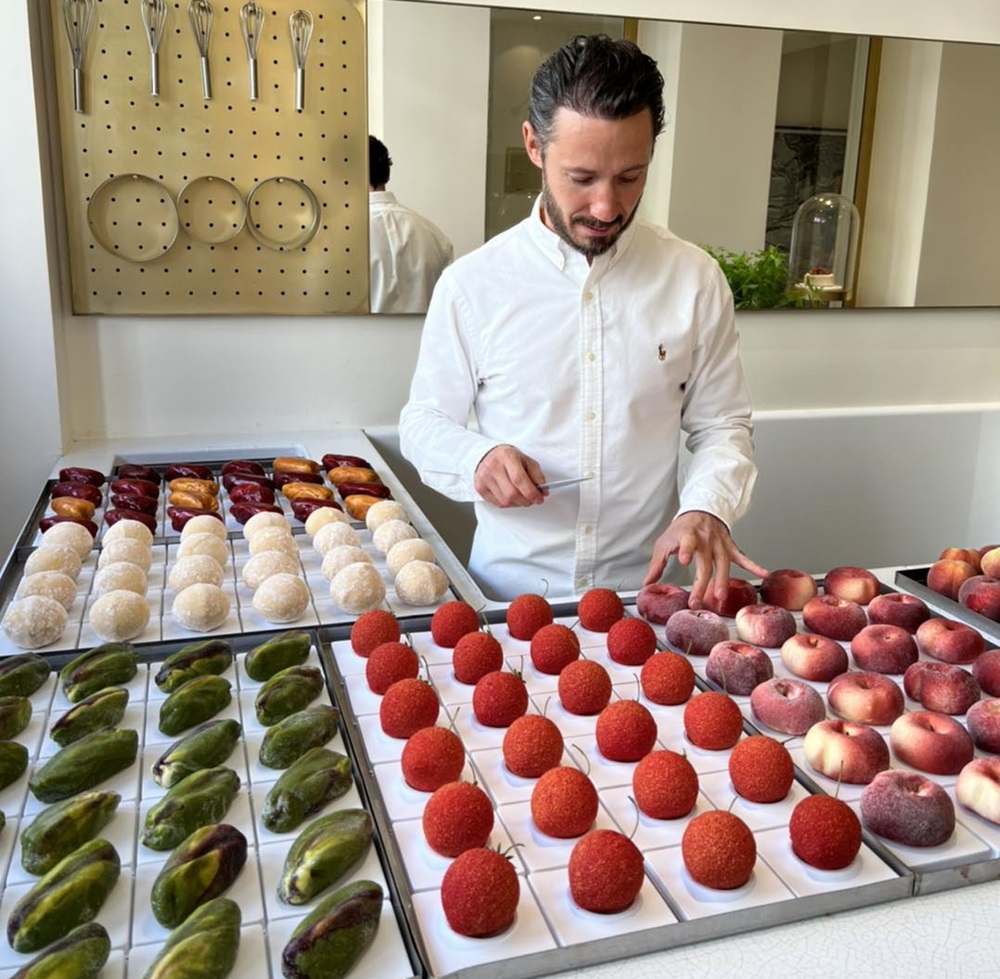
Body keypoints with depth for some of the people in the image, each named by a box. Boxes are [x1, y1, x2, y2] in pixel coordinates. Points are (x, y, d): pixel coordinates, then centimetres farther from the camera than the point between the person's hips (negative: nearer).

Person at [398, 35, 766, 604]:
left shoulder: (694, 279, -4)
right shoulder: (472, 283, -8)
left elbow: (723, 425, 2)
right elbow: (425, 422, 1)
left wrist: (706, 508, -18)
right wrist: (476, 458, -21)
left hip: (642, 583, 1)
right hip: (510, 586, -1)